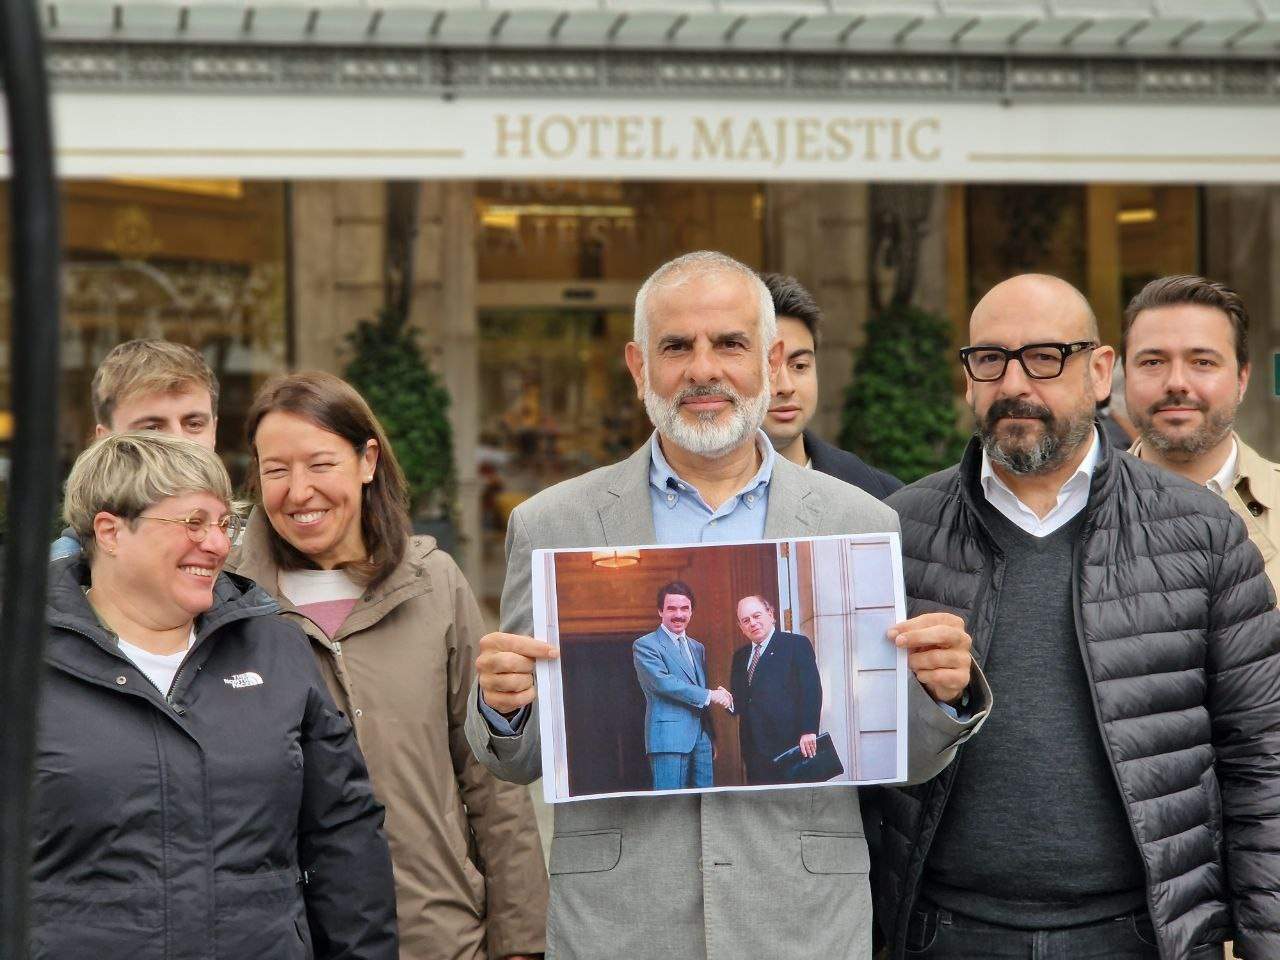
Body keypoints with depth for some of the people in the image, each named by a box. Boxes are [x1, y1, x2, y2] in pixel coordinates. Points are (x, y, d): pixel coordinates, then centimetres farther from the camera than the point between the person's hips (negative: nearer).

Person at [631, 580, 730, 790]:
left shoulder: (698, 648, 22)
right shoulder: (645, 645, -2)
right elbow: (662, 682, -15)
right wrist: (708, 696, -13)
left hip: (701, 737, 7)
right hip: (669, 737, -7)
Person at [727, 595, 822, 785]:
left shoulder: (797, 644, 2)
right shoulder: (740, 656, 21)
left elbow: (811, 691, -6)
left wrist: (808, 731, -15)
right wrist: (729, 702, -3)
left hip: (790, 741, -5)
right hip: (754, 747, 5)